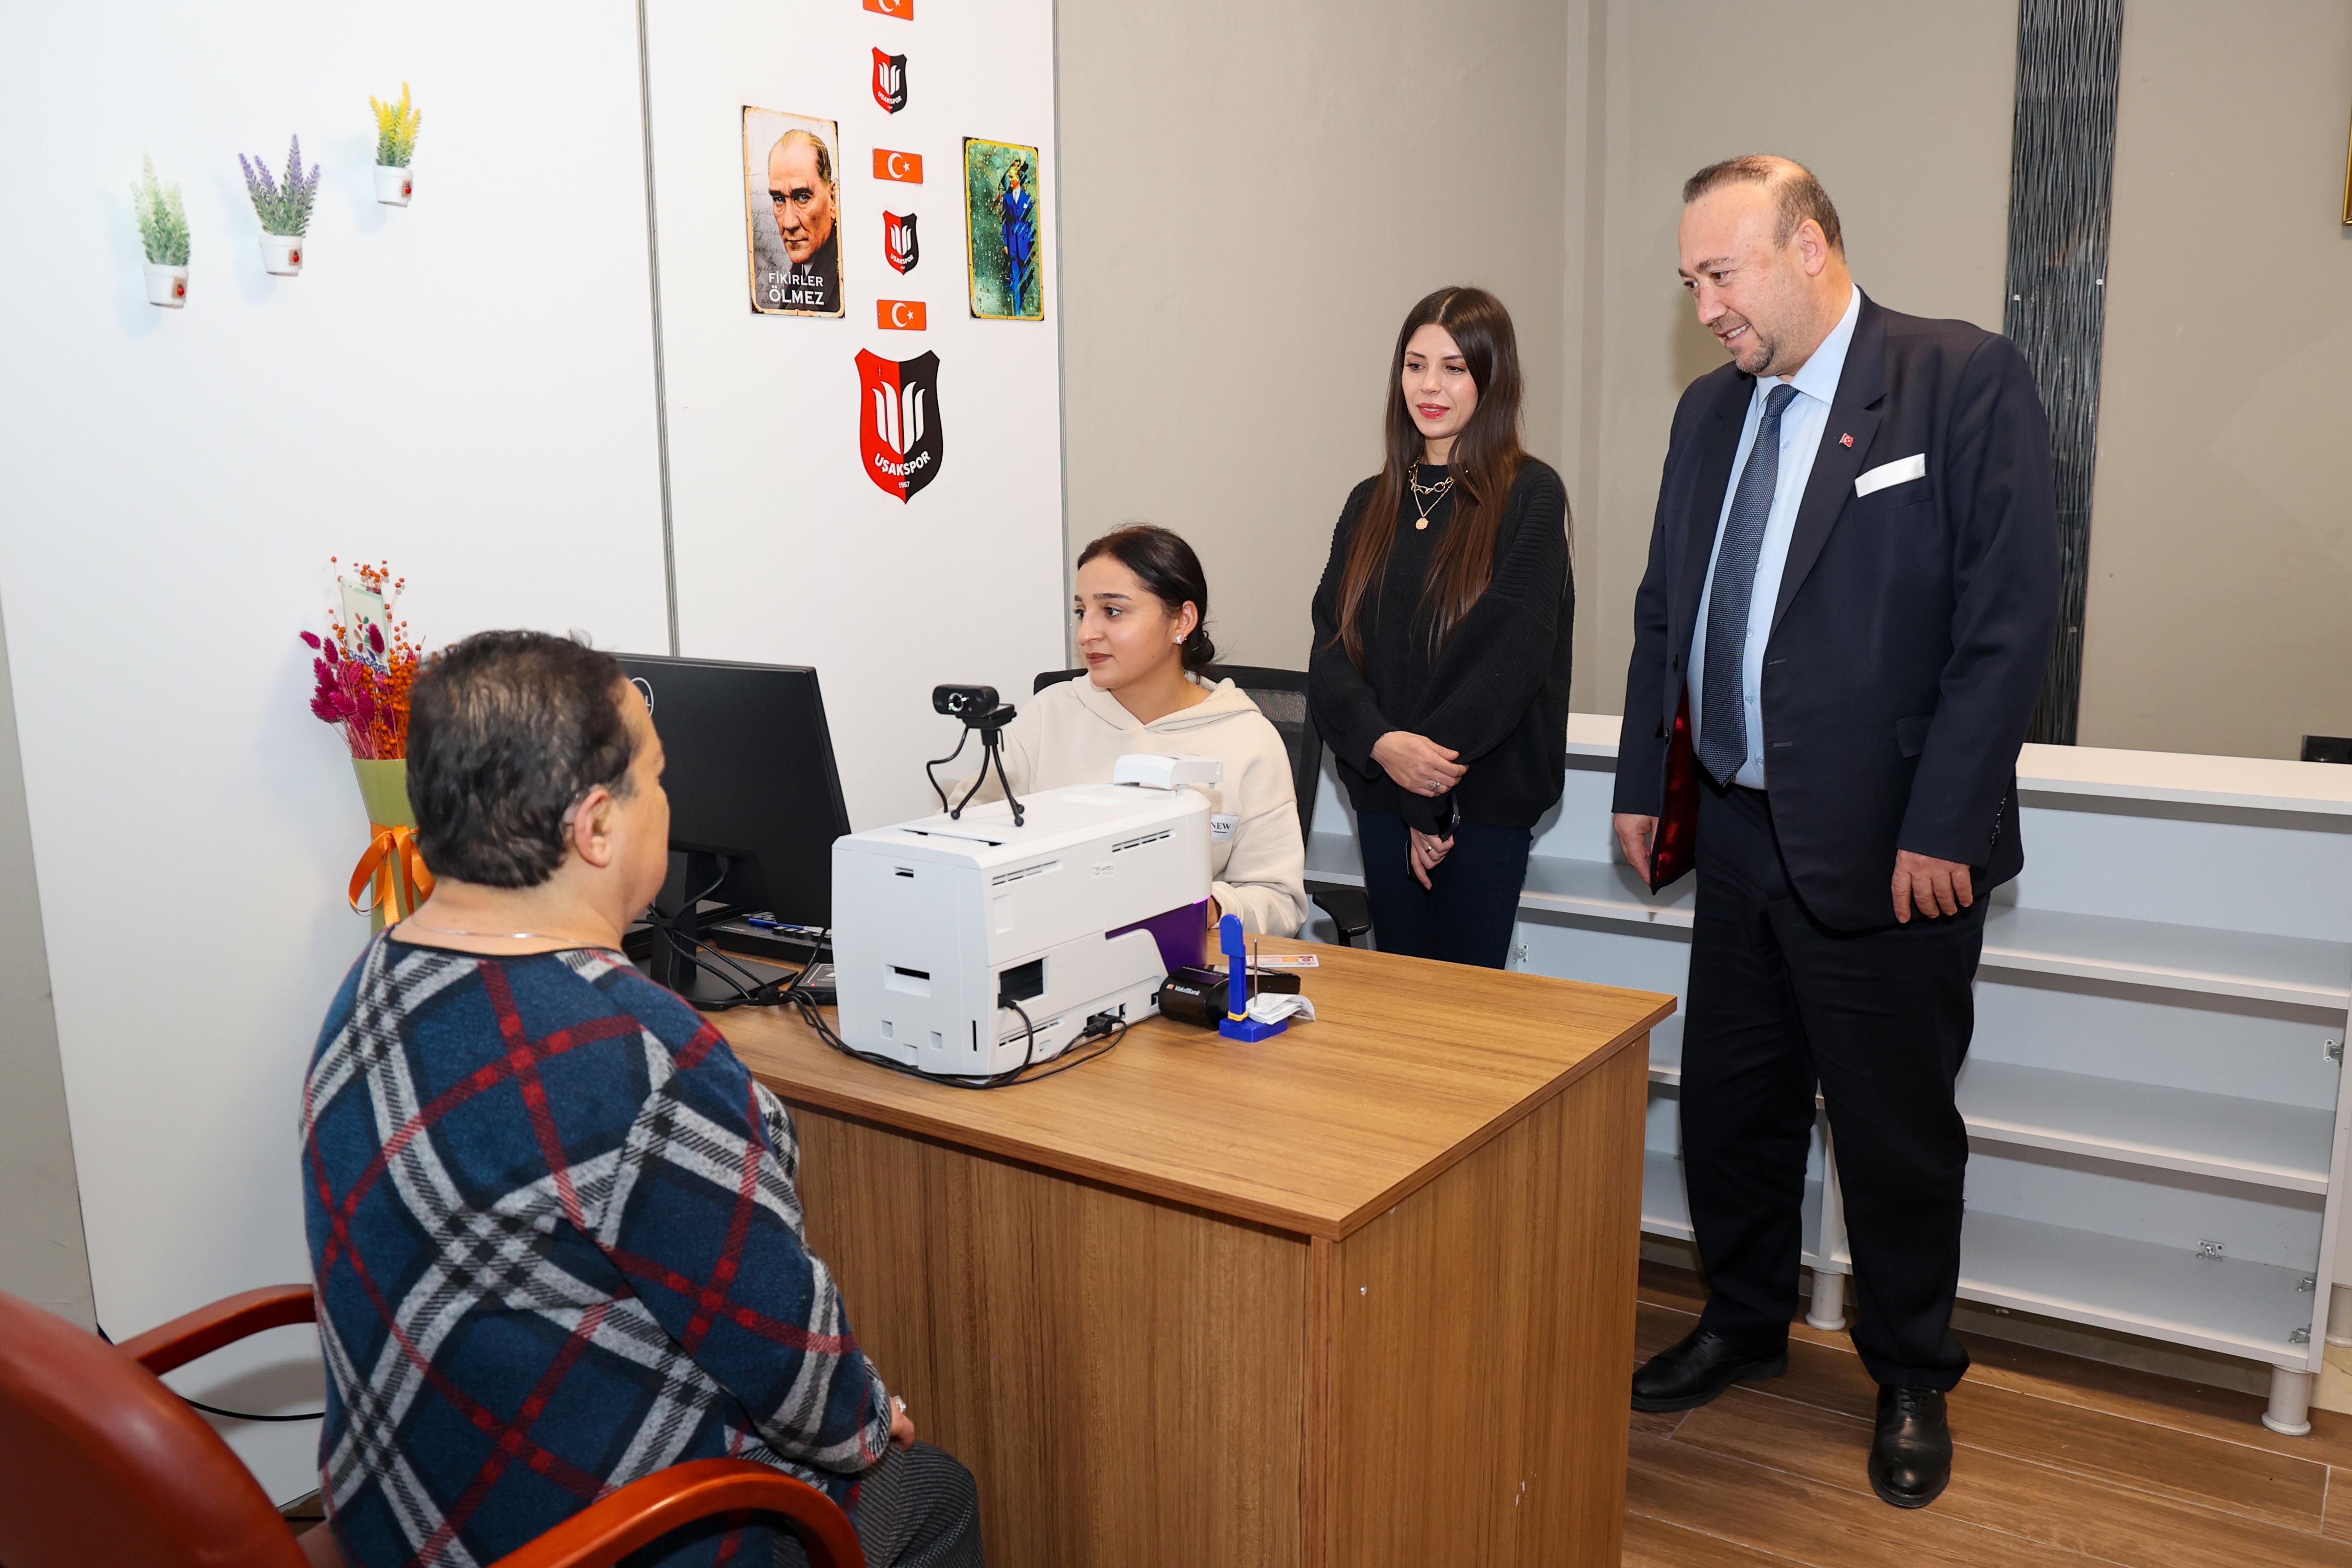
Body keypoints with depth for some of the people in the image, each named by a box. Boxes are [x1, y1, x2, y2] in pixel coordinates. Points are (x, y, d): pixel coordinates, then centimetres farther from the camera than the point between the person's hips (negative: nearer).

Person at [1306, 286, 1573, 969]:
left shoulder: (1530, 496, -3)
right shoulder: (1371, 504, 11)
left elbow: (1516, 653, -11)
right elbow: (1331, 645, 3)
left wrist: (1430, 782, -13)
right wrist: (1382, 745, -16)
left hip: (1485, 795, -4)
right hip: (1382, 792, 4)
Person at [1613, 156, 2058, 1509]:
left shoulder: (1968, 381, -9)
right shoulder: (1713, 411, 11)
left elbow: (2010, 615, -15)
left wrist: (1942, 827, -17)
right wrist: (1646, 780, 12)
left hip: (1889, 848, -6)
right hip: (1742, 830, 6)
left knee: (1896, 1128, 9)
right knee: (1728, 1102, 16)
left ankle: (1913, 1380, 31)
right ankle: (1746, 1325, 38)